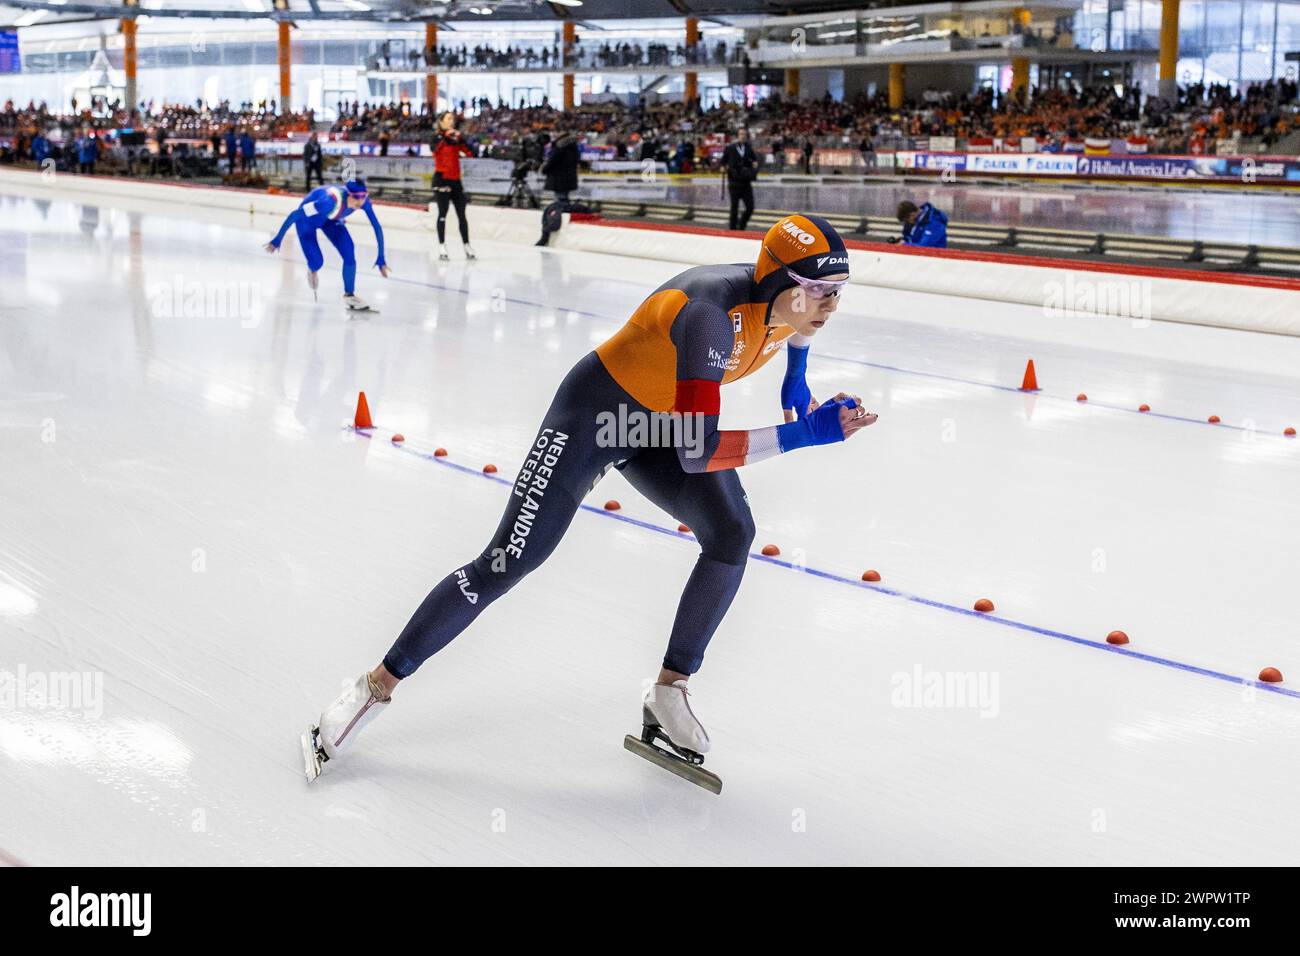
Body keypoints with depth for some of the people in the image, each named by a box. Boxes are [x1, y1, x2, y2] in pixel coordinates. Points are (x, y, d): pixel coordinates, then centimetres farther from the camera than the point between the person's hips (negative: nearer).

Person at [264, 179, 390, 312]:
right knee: (317, 262, -14)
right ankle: (312, 270, 25)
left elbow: (377, 227, -16)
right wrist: (277, 240, -31)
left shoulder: (363, 200, -28)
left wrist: (381, 258, -18)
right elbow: (295, 214, -37)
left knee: (349, 253, -13)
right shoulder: (331, 200, -44)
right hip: (307, 219, -5)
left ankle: (349, 295, 5)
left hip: (330, 218, 5)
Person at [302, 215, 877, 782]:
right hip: (595, 412, -7)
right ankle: (376, 687, 3)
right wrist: (800, 435, -42)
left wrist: (796, 381, 8)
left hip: (662, 422, 8)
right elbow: (696, 453, -41)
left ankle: (668, 695, 3)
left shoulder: (790, 301, -13)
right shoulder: (712, 309, -38)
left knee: (732, 533, -9)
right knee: (508, 562, -9)